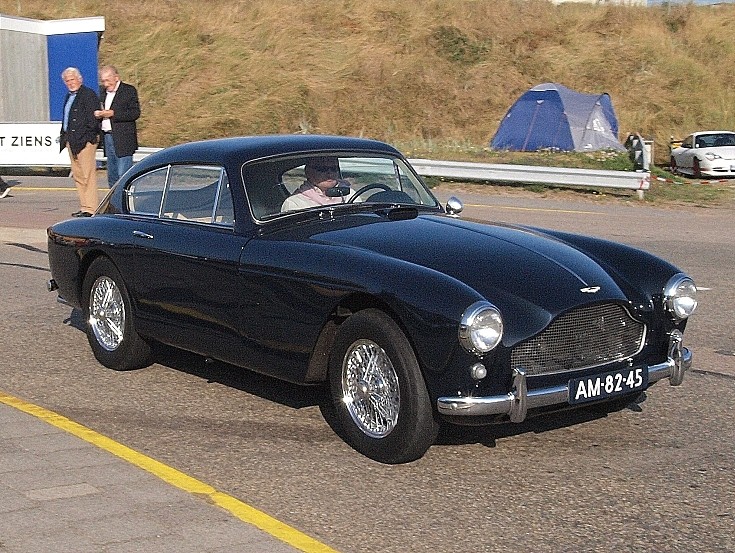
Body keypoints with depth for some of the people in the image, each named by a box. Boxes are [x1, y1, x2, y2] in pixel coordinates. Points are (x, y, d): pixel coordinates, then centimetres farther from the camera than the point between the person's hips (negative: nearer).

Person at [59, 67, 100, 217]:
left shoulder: (88, 94, -8)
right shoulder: (69, 96, 20)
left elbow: (93, 119, -14)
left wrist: (87, 136, -17)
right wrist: (64, 136, 14)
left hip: (85, 141, -10)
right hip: (72, 141, 10)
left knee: (88, 175, -9)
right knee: (78, 175, 11)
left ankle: (91, 208, -7)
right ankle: (85, 206, 17)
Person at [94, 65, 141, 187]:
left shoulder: (129, 90, -5)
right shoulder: (103, 91, 17)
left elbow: (135, 113, -14)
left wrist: (113, 113, -19)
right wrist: (98, 114, -1)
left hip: (123, 139, -7)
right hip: (107, 137, 7)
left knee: (123, 175, -11)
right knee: (112, 176, 11)